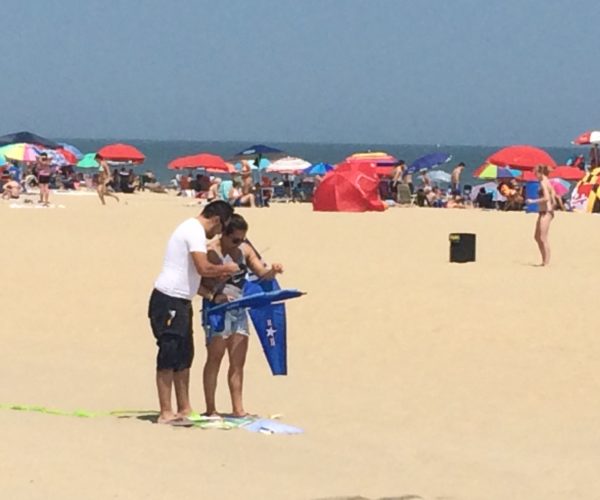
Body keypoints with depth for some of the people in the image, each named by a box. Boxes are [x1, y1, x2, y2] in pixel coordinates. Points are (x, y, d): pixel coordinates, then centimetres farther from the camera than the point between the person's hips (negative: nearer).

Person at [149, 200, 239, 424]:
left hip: (178, 301, 11)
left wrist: (218, 274, 14)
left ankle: (184, 409, 18)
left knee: (184, 355, 13)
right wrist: (225, 268, -7)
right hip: (169, 301, -11)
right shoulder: (195, 231, -13)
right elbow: (203, 268, -24)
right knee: (169, 356, -8)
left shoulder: (192, 228, 19)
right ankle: (166, 413, -6)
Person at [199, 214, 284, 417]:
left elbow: (261, 273, 10)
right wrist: (213, 296, -28)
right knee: (215, 358, -4)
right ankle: (210, 409, 0)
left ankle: (238, 409, 10)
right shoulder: (212, 253, -12)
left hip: (239, 310, 7)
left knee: (238, 362, 6)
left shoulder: (245, 250, 8)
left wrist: (273, 271, -12)